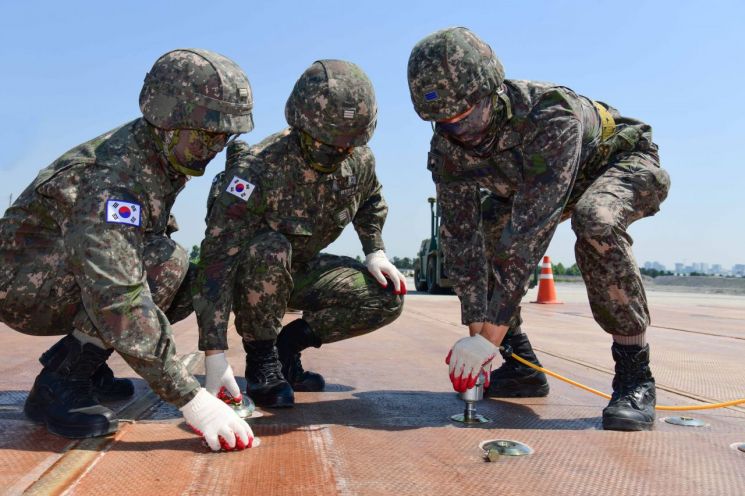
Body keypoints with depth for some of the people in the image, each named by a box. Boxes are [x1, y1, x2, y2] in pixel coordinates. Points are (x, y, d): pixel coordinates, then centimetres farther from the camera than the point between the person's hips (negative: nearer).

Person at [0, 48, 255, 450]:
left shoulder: (159, 151, -4)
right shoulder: (113, 177, -32)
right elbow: (117, 300, -40)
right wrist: (191, 399, -41)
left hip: (68, 274, 9)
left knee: (189, 285, -3)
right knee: (163, 264, -27)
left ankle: (81, 358, 7)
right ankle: (58, 383, -17)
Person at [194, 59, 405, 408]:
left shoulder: (360, 161, -13)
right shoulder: (257, 168, -32)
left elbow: (371, 203, 13)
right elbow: (217, 258, -36)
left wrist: (375, 253, -4)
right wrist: (215, 354, -39)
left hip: (300, 270, 5)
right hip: (249, 272, -4)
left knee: (388, 298, -13)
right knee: (269, 249, -39)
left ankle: (288, 344, 0)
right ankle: (261, 360, -15)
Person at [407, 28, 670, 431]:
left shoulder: (551, 115, -41)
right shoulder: (447, 147, -22)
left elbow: (531, 229, -45)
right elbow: (460, 235, -21)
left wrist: (490, 335, -44)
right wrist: (476, 330, -26)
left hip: (623, 162, -6)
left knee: (594, 221, -39)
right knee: (476, 229, -11)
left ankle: (634, 374, -24)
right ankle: (521, 366, 0)